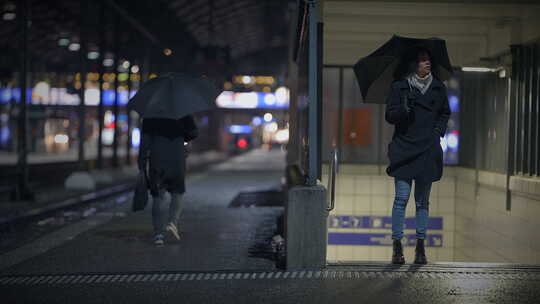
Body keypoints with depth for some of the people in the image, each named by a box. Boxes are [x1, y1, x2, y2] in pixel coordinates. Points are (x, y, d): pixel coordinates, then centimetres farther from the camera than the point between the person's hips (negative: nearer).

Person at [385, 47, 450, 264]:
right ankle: (397, 245, -2)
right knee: (402, 197, -8)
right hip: (403, 149, -2)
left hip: (428, 150, 3)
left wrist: (439, 130, 5)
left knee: (422, 201, 5)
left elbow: (445, 114, 22)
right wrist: (404, 110, -19)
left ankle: (420, 246, 10)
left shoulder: (438, 87, 10)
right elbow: (389, 116, -1)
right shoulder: (399, 86, 1)